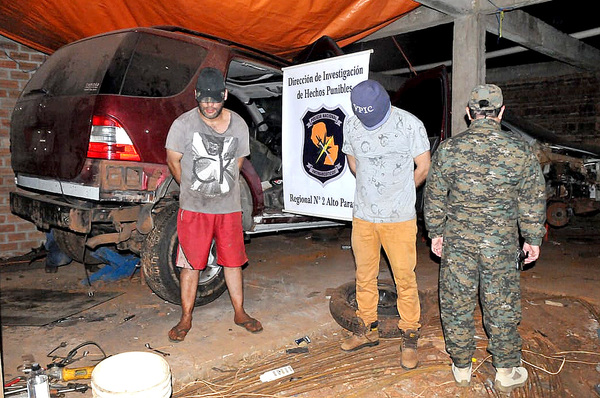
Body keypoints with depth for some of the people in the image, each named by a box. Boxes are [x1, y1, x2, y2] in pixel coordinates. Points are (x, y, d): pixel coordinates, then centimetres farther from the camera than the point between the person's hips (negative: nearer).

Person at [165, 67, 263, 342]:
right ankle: (186, 319, 22)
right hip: (194, 208, -2)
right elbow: (173, 161, 2)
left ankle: (239, 313, 27)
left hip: (229, 207, 2)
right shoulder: (183, 124, -7)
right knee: (191, 264, 6)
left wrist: (220, 186, 10)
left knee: (232, 261, 11)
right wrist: (192, 189, 9)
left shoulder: (238, 125, 1)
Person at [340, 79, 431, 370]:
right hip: (362, 215, 4)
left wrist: (399, 194, 9)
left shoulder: (410, 124, -9)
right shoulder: (351, 124, 1)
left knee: (404, 278, 1)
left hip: (399, 218, -3)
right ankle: (367, 330, 32)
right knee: (364, 276, 13)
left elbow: (423, 167, -1)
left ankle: (409, 338, 20)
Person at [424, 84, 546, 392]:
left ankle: (461, 368, 27)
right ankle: (506, 372, 29)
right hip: (501, 243, 1)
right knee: (501, 305, 13)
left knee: (457, 303, 12)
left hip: (458, 240, 0)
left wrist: (435, 232, 11)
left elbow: (434, 195, 0)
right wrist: (533, 239, 13)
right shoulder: (520, 150, -5)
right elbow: (533, 200, 1)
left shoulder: (449, 148, -6)